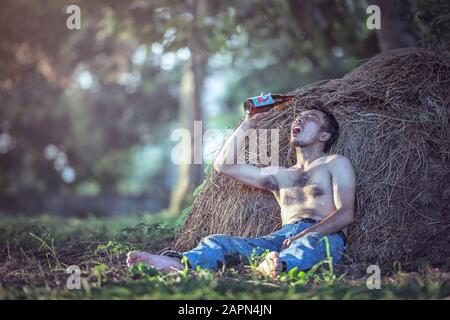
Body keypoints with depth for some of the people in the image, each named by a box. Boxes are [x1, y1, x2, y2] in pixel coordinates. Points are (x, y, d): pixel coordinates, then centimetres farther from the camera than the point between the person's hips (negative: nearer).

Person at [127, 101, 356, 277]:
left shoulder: (336, 164, 15)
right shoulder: (279, 175, 30)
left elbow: (345, 214, -1)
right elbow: (224, 165, 25)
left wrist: (304, 234, -18)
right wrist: (249, 122, 24)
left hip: (325, 236, -4)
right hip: (282, 238, 4)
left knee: (316, 241, -42)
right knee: (219, 242, -22)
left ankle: (277, 266, -71)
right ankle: (179, 263, -51)